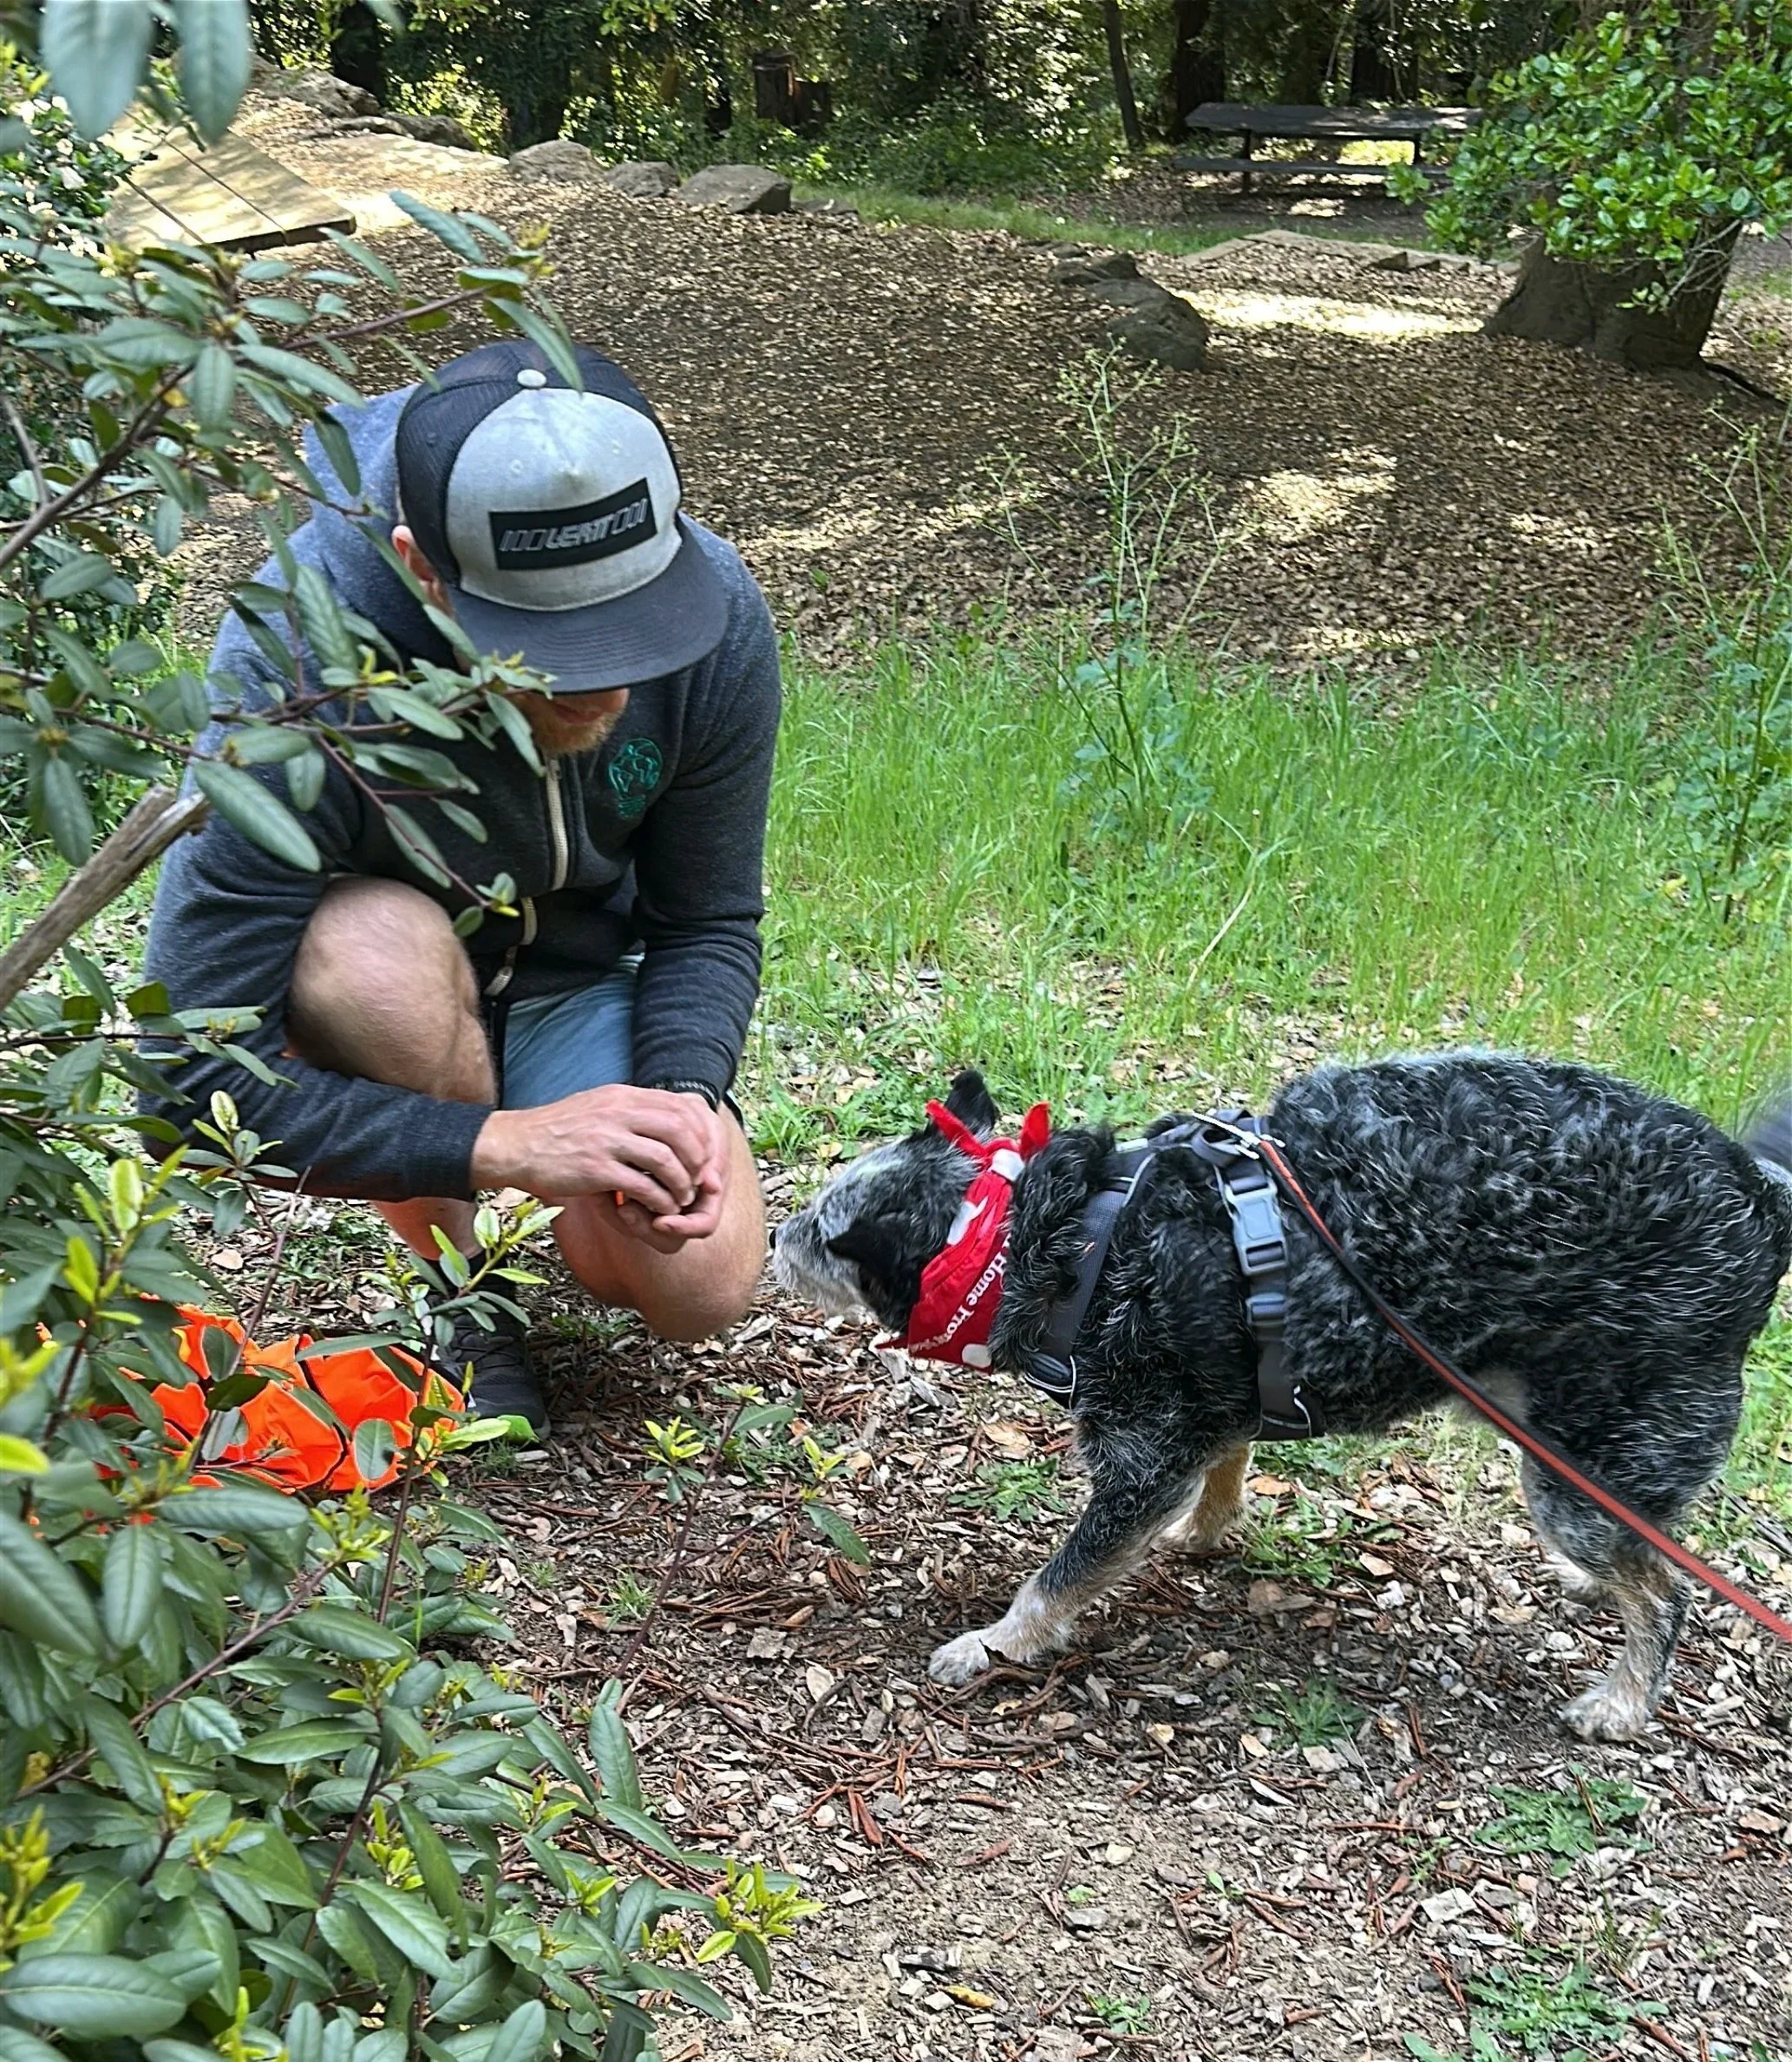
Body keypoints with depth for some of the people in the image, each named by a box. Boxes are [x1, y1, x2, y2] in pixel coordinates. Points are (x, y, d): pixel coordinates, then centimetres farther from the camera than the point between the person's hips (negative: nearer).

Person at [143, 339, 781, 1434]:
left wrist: (688, 1092, -29)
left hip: (573, 973, 3)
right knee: (383, 955, -38)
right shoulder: (295, 662, -37)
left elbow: (709, 921, -9)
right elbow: (194, 1083, -35)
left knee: (696, 1287, -18)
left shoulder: (718, 615, -25)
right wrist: (502, 1140, -41)